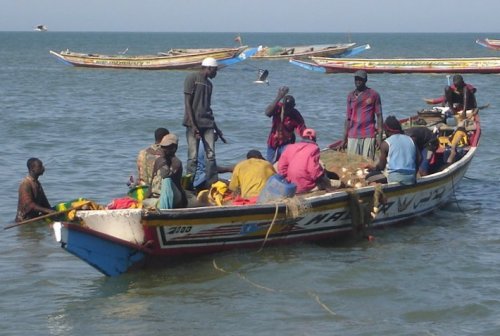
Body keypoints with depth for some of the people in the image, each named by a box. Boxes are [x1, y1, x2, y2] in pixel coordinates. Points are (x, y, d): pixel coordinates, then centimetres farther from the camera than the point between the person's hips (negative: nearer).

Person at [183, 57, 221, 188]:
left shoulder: (209, 84, 18)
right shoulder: (192, 78, -4)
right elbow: (187, 103, -9)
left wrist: (215, 128, 25)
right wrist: (193, 125, -17)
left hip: (207, 123, 7)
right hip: (194, 123, -7)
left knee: (211, 155, 1)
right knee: (193, 157, -7)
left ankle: (212, 184, 3)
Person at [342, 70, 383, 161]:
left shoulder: (374, 95, 3)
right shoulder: (351, 96, 12)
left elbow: (379, 116, 3)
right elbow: (348, 118, 15)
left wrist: (379, 136, -6)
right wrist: (344, 139, 11)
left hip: (369, 136, -3)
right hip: (353, 136, 3)